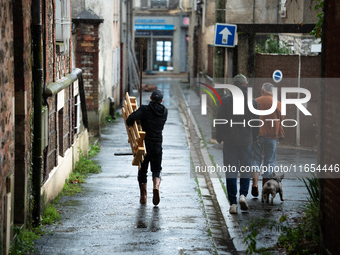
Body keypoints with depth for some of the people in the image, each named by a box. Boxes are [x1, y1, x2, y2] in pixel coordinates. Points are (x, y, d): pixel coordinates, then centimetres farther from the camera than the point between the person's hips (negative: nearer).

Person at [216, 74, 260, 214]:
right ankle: (243, 194, -6)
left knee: (231, 171, 3)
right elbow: (256, 122, 5)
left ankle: (233, 203, 0)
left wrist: (219, 138, 9)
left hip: (229, 141, -1)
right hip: (246, 141, 1)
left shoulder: (226, 101, -5)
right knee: (246, 169, 14)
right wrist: (254, 138, 18)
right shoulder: (252, 102, -1)